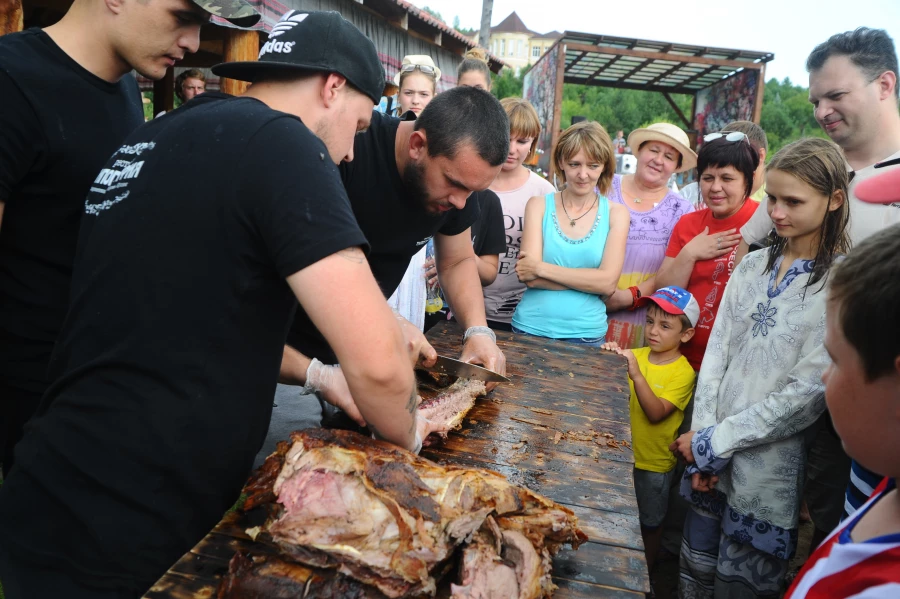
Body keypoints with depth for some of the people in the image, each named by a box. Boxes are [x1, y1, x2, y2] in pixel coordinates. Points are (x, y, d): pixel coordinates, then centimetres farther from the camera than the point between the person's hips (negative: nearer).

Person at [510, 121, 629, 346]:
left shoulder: (616, 213, 1)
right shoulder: (539, 205, -1)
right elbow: (530, 277, -11)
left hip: (585, 335, 1)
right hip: (529, 329, 0)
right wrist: (590, 280, -16)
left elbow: (608, 283, -11)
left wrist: (542, 268, -15)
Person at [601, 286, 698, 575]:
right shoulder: (637, 355, -4)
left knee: (649, 525, 15)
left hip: (653, 465, -4)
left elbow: (656, 413, -28)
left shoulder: (683, 373, -17)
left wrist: (636, 374, -39)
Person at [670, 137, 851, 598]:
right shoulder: (754, 266, 6)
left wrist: (715, 441, -12)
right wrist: (701, 434, -6)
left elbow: (807, 393, -16)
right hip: (710, 455, 5)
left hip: (768, 465, -4)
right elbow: (717, 350, 4)